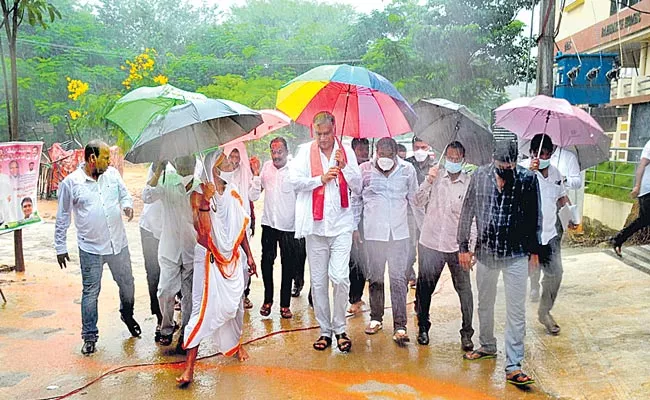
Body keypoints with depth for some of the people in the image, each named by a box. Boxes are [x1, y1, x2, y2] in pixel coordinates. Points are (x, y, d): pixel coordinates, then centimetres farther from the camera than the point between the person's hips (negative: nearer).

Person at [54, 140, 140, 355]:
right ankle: (89, 336, 20)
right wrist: (60, 247, 3)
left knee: (127, 284, 16)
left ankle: (127, 315, 43)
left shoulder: (112, 174, 0)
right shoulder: (70, 182, -8)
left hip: (119, 244, 4)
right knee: (90, 292, 5)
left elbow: (124, 194, 16)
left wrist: (127, 205, -9)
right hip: (91, 249, -3)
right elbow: (62, 218, 0)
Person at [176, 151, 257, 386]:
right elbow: (202, 231, -23)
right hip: (210, 259, -5)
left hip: (233, 258, 5)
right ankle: (189, 366, -4)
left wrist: (249, 255, 12)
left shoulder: (234, 194, 4)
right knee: (203, 308, -9)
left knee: (235, 303, 16)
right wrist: (205, 201, -30)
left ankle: (236, 344, 41)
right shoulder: (199, 195, -11)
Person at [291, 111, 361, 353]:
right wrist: (321, 179, -9)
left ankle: (339, 328, 8)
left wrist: (344, 167, -6)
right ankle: (325, 330, 20)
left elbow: (357, 187, 8)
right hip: (315, 224, 1)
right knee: (318, 282, 6)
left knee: (340, 277, -11)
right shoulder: (305, 151, 7)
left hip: (341, 224, 0)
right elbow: (294, 180, -4)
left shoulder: (346, 152, 10)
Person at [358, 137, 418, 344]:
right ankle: (376, 318, 24)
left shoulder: (408, 170, 4)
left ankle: (400, 326, 1)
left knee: (398, 279, -3)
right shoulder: (365, 169, 1)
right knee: (375, 278, 9)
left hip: (399, 232, 0)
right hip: (373, 232, 0)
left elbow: (414, 199, 14)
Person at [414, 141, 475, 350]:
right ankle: (423, 327, 27)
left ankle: (467, 333, 13)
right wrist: (428, 181, -15)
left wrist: (472, 245, -5)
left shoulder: (470, 184, 1)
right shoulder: (435, 177, 5)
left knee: (464, 289, 1)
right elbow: (419, 202, -1)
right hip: (430, 243, 1)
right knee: (424, 287, 9)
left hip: (457, 246, -1)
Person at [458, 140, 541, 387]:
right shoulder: (480, 176, -5)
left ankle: (513, 366, 5)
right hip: (485, 252, 2)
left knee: (516, 311, -2)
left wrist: (534, 250, 6)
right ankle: (487, 346, 38)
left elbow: (534, 217, 2)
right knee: (485, 304, 17)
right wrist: (463, 247, 2)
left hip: (516, 255, -2)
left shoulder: (528, 179, -9)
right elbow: (467, 212, 2)